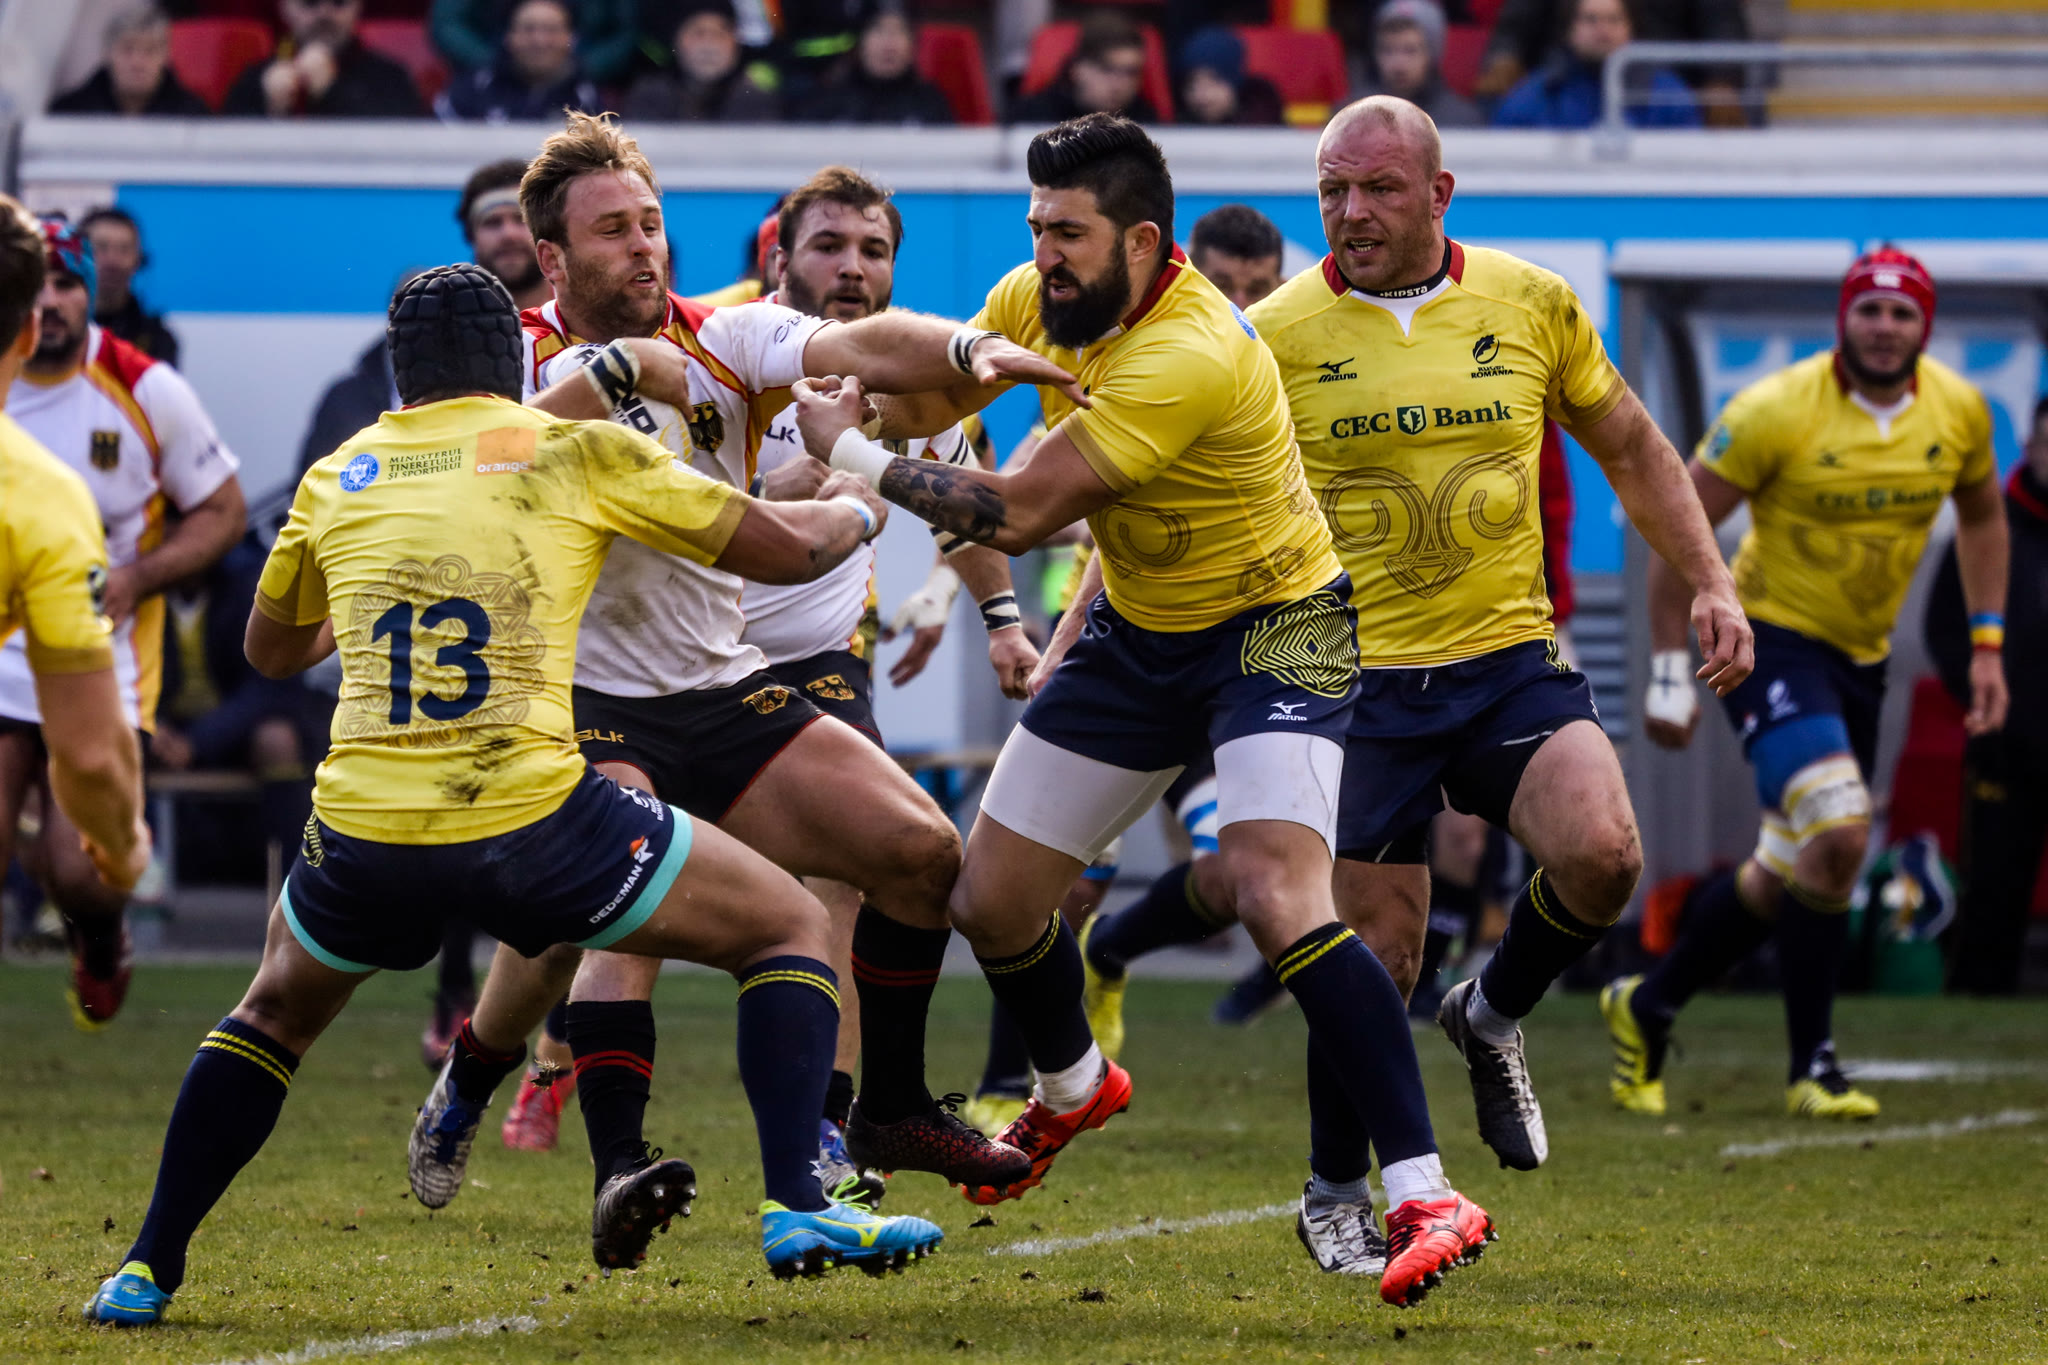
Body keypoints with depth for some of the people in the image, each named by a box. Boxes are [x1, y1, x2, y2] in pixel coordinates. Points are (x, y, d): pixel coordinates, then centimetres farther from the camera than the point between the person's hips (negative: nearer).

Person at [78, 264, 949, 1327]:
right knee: (790, 931, 14)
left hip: (365, 839, 3)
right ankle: (796, 1207, -3)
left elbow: (270, 650, 35)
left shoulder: (338, 478, 17)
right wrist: (852, 510, 34)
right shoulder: (577, 453, 8)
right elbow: (788, 548, 12)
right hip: (530, 820, -3)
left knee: (278, 1008, 33)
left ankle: (147, 1270, 26)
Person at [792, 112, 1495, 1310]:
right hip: (1136, 632, 8)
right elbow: (926, 392, 11)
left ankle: (1426, 1197, -28)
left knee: (1279, 896, -29)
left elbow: (1020, 515, -30)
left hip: (1272, 631, -8)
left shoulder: (1190, 357, -32)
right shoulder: (1043, 299, -7)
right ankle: (1074, 1087, 43)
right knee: (989, 896, 10)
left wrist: (854, 457, -20)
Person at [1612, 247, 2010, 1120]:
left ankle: (1647, 1007, 33)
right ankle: (1812, 1069, -14)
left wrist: (1987, 646, 9)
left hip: (1862, 656, 6)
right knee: (1838, 833, -24)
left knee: (1786, 872, 12)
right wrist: (1668, 672, -13)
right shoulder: (1776, 413, -19)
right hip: (1771, 635, -6)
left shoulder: (1958, 412, -3)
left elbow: (1981, 516, 17)